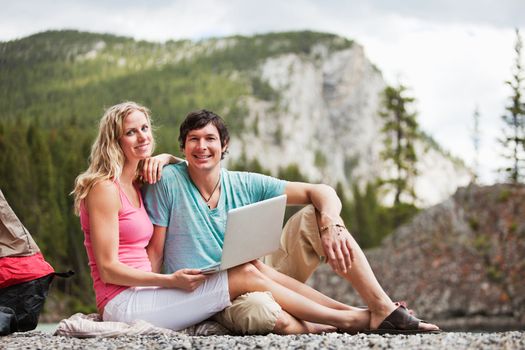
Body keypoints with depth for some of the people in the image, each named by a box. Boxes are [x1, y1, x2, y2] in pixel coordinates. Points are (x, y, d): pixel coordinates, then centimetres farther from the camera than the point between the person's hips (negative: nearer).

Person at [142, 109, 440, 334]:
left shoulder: (245, 185, 2)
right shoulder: (167, 182, -8)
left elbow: (322, 192, -2)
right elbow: (154, 253, -8)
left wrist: (331, 227, -23)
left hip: (266, 280, 5)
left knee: (315, 216, -11)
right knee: (260, 310, -41)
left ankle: (385, 309, -16)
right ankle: (362, 319, -21)